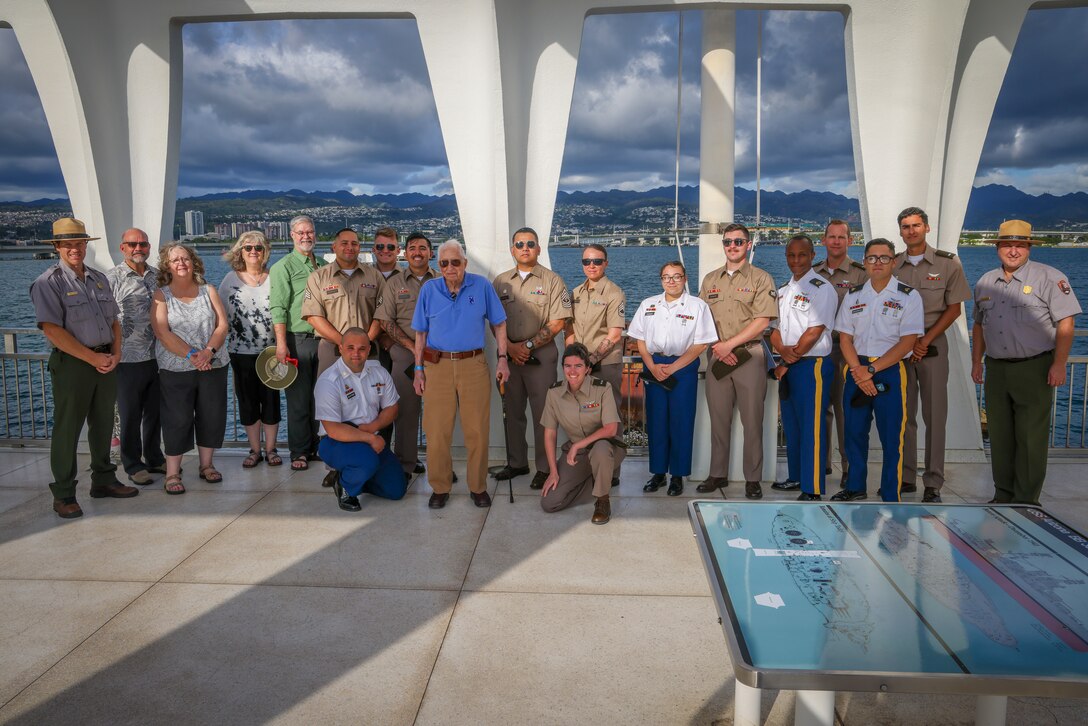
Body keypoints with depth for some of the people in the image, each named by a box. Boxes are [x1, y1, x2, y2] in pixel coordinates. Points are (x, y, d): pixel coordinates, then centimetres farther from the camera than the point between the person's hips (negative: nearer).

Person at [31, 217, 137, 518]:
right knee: (67, 429, 1)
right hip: (71, 362, -6)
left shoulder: (99, 279, 13)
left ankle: (103, 480, 28)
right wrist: (92, 358, -15)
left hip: (106, 361, 6)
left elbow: (114, 320, 15)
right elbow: (52, 330, -15)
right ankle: (63, 494, 11)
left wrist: (115, 353, -2)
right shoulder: (48, 282, -8)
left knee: (103, 424, 14)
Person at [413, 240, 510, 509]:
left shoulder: (482, 286, 1)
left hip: (474, 365, -1)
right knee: (437, 431, 2)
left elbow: (498, 324, 8)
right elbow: (420, 333, 8)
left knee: (477, 431, 2)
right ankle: (440, 488, 17)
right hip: (437, 366, 1)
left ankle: (478, 487, 18)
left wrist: (502, 358, 0)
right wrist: (418, 370, 4)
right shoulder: (429, 289, 4)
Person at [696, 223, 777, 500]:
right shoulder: (710, 280, 14)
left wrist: (729, 344, -13)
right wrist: (718, 348, -5)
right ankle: (718, 474, 16)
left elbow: (762, 320, -8)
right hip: (717, 355, 4)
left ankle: (753, 479, 7)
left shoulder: (761, 279, 1)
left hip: (750, 355, -3)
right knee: (718, 417, 7)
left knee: (752, 420, -1)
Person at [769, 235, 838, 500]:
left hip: (813, 364, -8)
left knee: (811, 428, -6)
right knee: (791, 425, 14)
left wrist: (791, 358, -11)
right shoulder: (783, 290, 16)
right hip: (788, 367, 8)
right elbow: (775, 327, 13)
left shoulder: (822, 288, -8)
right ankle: (795, 477, 27)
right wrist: (782, 350, -7)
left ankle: (813, 489, -2)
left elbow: (814, 332, -15)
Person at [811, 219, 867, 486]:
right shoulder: (812, 272, 13)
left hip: (846, 347, -4)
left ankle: (850, 467, 5)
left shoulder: (860, 274, -1)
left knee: (845, 407, -5)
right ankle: (820, 462, 21)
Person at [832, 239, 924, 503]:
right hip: (857, 370, 4)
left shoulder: (908, 296, -2)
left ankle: (891, 496, 9)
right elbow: (845, 337, 6)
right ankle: (855, 488, 26)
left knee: (891, 437, -1)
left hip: (890, 371, -4)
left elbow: (907, 342, -9)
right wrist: (857, 370, -9)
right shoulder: (853, 296, 10)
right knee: (854, 431, 11)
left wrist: (872, 369, -14)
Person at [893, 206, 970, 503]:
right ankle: (906, 478, 14)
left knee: (935, 414, -1)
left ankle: (933, 483, 4)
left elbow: (954, 308, 1)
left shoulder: (947, 263, 1)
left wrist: (926, 340, -9)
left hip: (933, 345, -2)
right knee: (903, 414, 5)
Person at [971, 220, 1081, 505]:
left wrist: (1059, 364, -14)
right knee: (1000, 436, 10)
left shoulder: (1049, 278, -4)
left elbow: (1065, 324, -8)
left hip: (1035, 368, -5)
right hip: (996, 369, 5)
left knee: (1030, 438, -2)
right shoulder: (985, 282, 12)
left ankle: (1026, 501, 6)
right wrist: (976, 362, 14)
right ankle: (1003, 495, 22)